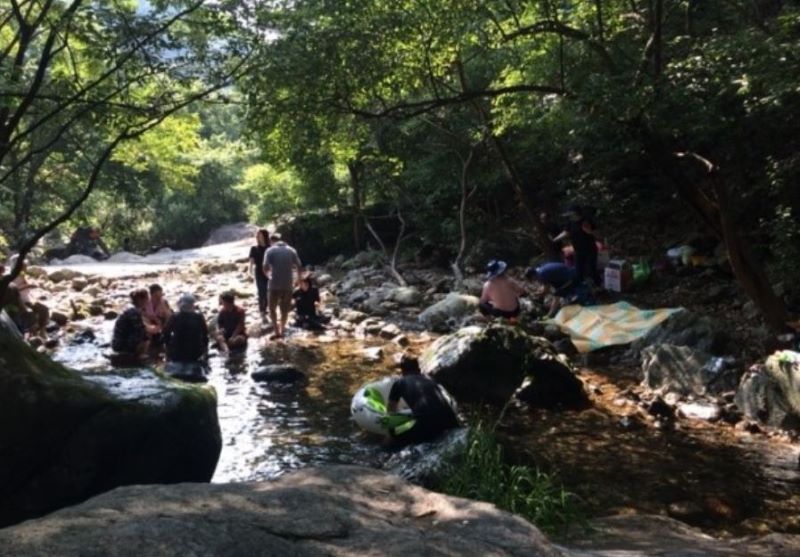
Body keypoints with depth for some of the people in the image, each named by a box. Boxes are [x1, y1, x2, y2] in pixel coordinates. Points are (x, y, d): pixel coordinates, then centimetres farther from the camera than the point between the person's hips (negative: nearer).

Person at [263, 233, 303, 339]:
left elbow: (265, 268, -13)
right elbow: (299, 268, 2)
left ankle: (277, 331, 4)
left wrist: (269, 275, 8)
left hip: (274, 284, -3)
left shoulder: (270, 251, -4)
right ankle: (282, 328, 29)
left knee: (272, 308, 13)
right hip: (288, 284, 3)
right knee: (285, 309, 19)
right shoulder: (291, 250, 6)